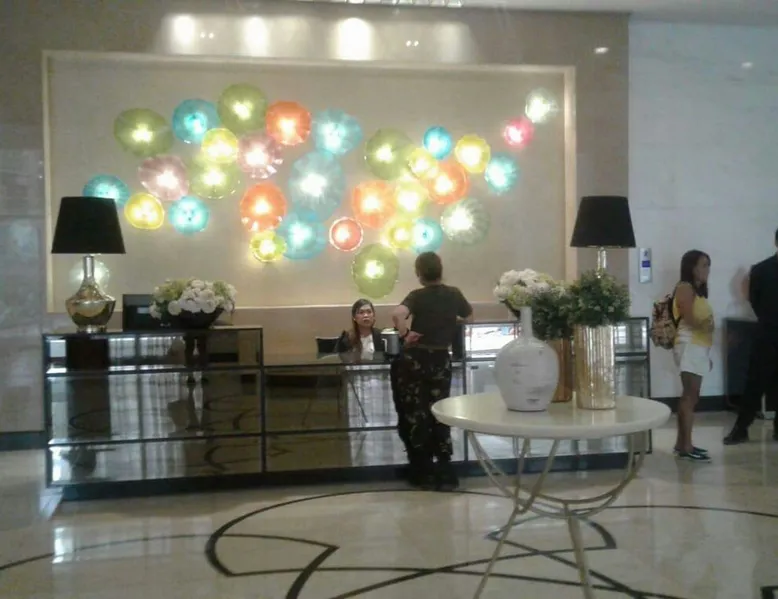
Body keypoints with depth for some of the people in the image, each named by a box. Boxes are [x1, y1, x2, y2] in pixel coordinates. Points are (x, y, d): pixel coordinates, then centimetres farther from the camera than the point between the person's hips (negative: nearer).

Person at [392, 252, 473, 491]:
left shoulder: (417, 296, -10)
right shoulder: (454, 294, 0)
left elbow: (397, 314, -30)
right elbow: (469, 318, 18)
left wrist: (405, 334, -14)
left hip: (415, 359, -2)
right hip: (441, 360, 3)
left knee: (416, 414, 7)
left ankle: (424, 473, 12)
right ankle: (444, 473, 8)